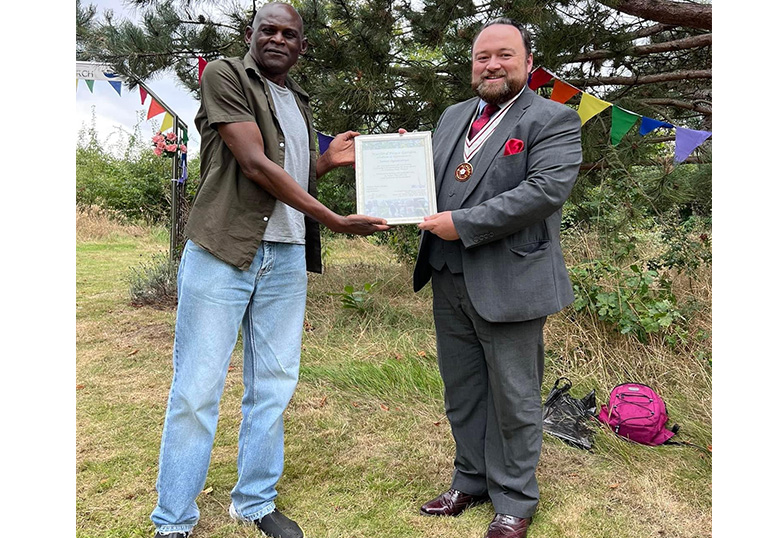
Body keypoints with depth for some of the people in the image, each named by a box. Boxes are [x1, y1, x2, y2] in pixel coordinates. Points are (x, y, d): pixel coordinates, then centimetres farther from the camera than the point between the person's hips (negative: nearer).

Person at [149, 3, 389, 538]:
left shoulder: (300, 104, 19)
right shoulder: (224, 75, -1)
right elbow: (255, 165, -13)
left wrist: (327, 160, 5)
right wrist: (336, 221, -14)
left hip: (286, 259, 6)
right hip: (222, 253, -6)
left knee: (273, 387, 9)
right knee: (198, 388, -1)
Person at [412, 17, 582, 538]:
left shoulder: (554, 119, -6)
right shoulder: (453, 116, 15)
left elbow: (547, 189, -20)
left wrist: (463, 224, -21)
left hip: (509, 284, -6)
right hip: (449, 281, 7)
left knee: (513, 399, 8)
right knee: (462, 393, 18)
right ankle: (471, 481, 37)